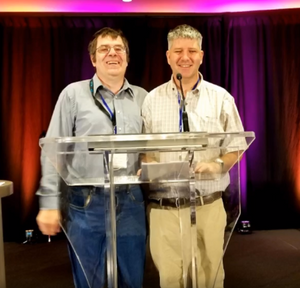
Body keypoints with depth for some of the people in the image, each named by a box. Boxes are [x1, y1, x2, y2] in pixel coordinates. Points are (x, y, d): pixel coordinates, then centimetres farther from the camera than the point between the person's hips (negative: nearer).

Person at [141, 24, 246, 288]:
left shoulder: (221, 98, 3)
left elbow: (236, 147, 6)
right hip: (162, 207, 1)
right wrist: (150, 165, -12)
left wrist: (218, 165, -13)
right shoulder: (152, 99, 6)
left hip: (207, 206, 0)